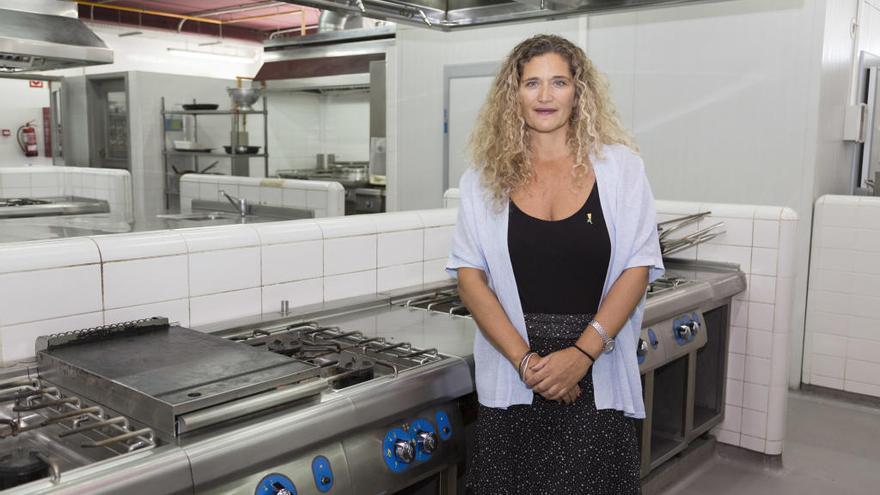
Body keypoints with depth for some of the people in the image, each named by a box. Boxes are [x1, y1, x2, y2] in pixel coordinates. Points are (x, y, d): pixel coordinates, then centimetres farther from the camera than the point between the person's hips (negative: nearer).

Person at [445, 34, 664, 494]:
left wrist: (583, 353, -13)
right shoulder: (486, 176, 3)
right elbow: (470, 275, -1)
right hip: (511, 379, 1)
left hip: (597, 379, 0)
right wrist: (524, 359, -12)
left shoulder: (619, 167, 1)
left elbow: (638, 266, -2)